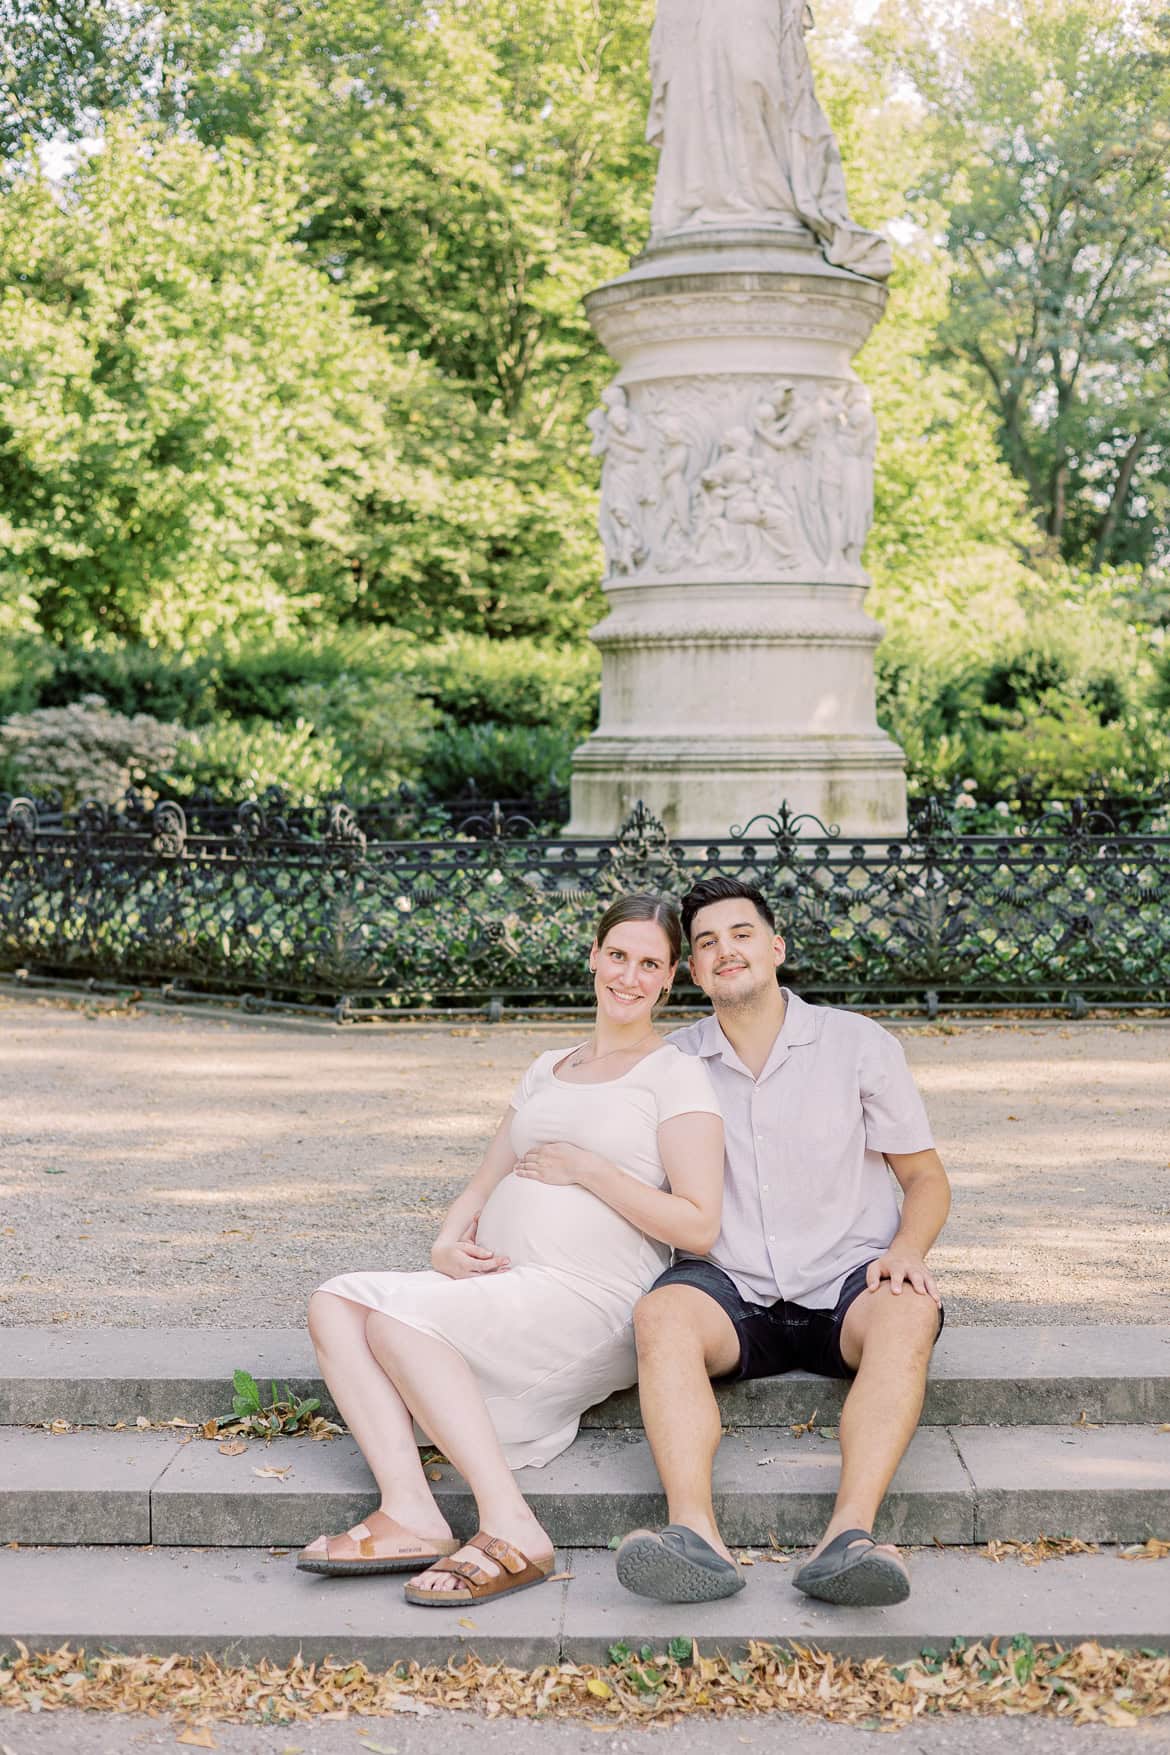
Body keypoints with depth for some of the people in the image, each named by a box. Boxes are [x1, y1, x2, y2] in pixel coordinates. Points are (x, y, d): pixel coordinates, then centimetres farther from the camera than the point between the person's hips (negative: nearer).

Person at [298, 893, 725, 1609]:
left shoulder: (676, 1075, 2)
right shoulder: (546, 1072, 24)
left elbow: (698, 1226, -8)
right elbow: (485, 1185, 23)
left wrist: (583, 1167, -9)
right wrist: (447, 1245, 1)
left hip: (589, 1303, -7)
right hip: (499, 1292, 7)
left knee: (394, 1315, -27)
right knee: (335, 1303, -15)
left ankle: (511, 1531, -32)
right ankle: (411, 1514, -30)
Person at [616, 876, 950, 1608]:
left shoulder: (859, 1045, 6)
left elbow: (926, 1176, 9)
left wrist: (908, 1249, -12)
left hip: (846, 1284, -1)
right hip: (731, 1293, 1)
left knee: (909, 1312, -35)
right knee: (661, 1314, -32)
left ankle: (849, 1537, -50)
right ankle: (696, 1535, -50)